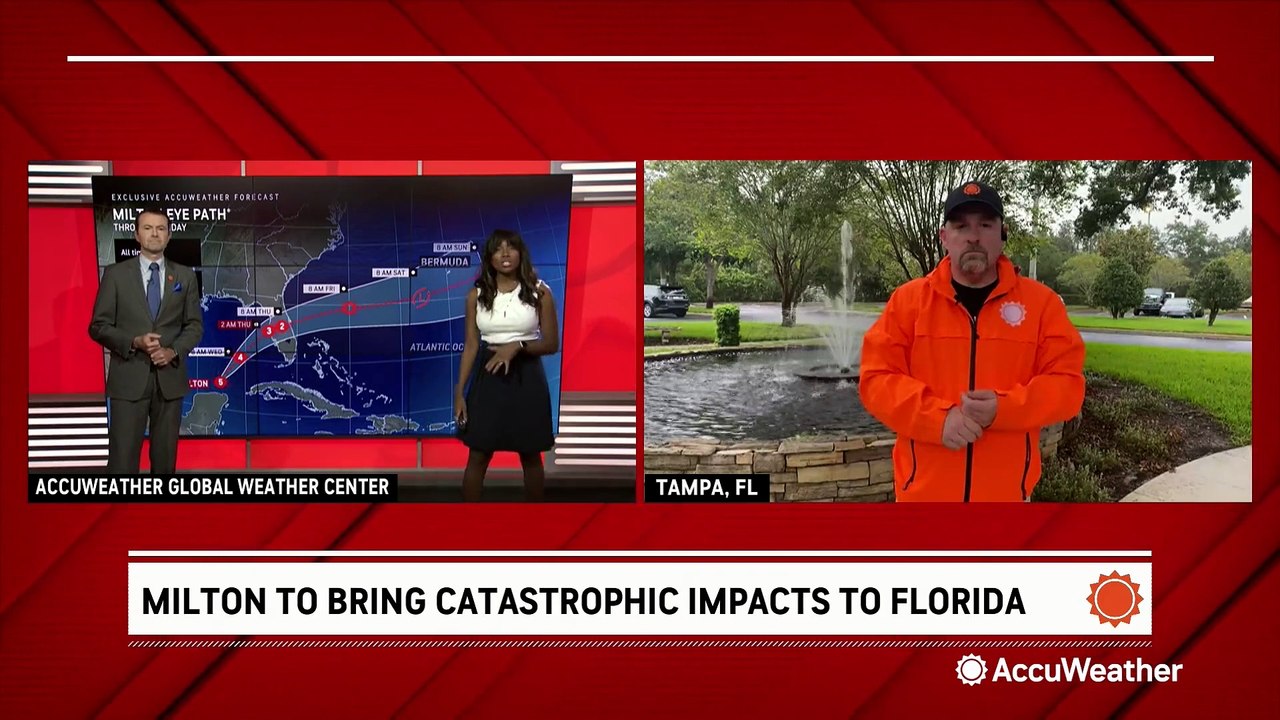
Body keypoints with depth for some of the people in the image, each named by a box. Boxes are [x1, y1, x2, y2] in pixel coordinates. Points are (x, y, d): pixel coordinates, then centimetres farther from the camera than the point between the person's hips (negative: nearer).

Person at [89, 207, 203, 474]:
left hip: (170, 377, 3)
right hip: (129, 378, -2)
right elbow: (98, 326, 0)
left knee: (165, 457, 9)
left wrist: (173, 351, -10)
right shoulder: (116, 274, 2)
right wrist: (135, 342, -16)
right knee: (122, 460, -7)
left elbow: (195, 325, 8)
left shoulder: (185, 276, 9)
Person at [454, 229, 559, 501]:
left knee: (530, 456, 11)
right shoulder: (476, 295, 1)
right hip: (488, 378, 1)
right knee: (478, 456, 3)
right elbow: (471, 346, 3)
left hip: (526, 379, -1)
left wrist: (518, 346, -19)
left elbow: (552, 344, -2)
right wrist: (459, 392, -3)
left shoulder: (539, 292, -4)